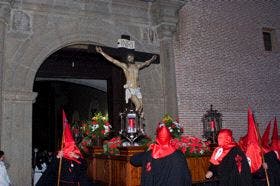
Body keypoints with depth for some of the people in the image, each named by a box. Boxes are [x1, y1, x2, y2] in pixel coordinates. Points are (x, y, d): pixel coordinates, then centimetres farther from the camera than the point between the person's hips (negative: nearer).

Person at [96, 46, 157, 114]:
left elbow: (146, 63, 38)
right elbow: (112, 60, 4)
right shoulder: (125, 66, 6)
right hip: (130, 89, -5)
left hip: (137, 89, 5)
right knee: (138, 105, -20)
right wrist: (102, 52, 3)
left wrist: (151, 60, 52)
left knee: (141, 106, -5)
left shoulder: (137, 66, 18)